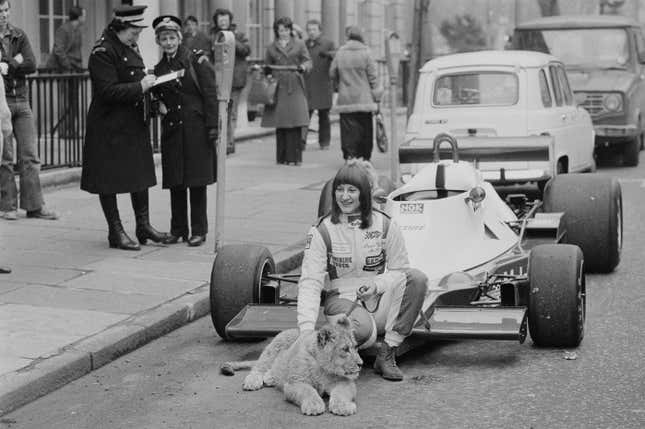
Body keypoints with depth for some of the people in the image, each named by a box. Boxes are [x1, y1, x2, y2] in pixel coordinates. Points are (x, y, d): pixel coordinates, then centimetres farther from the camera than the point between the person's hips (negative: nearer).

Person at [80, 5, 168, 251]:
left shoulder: (131, 48, 12)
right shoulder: (102, 52, -16)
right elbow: (108, 91, -24)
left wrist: (148, 81, 8)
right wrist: (140, 87, -22)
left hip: (135, 124, 9)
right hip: (109, 127, -9)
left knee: (140, 173, 13)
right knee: (109, 179, 0)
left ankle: (143, 225, 22)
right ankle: (115, 232, 8)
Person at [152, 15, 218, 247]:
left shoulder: (197, 60, -4)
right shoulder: (159, 69, 11)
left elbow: (210, 95, -7)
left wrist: (212, 126, -13)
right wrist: (159, 106, -4)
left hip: (196, 129, -4)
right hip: (172, 130, 4)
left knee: (197, 181, -1)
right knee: (175, 182, 6)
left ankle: (199, 230, 6)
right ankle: (178, 229, 15)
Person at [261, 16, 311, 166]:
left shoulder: (299, 44, 11)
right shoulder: (271, 47, 14)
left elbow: (308, 61, 6)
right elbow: (267, 67, 20)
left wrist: (303, 67, -14)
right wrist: (267, 71, -1)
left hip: (295, 87, -1)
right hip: (278, 87, 1)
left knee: (295, 123, -8)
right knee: (280, 124, 0)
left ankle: (294, 157, -5)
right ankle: (281, 157, 6)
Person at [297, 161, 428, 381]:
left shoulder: (384, 225, -2)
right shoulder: (322, 231, -6)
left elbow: (399, 271, 3)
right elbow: (310, 281, -12)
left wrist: (377, 284, -20)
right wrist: (307, 329, -25)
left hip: (380, 300, 3)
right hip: (342, 300, -3)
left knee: (416, 278, -26)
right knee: (361, 327, -39)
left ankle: (388, 353, -21)